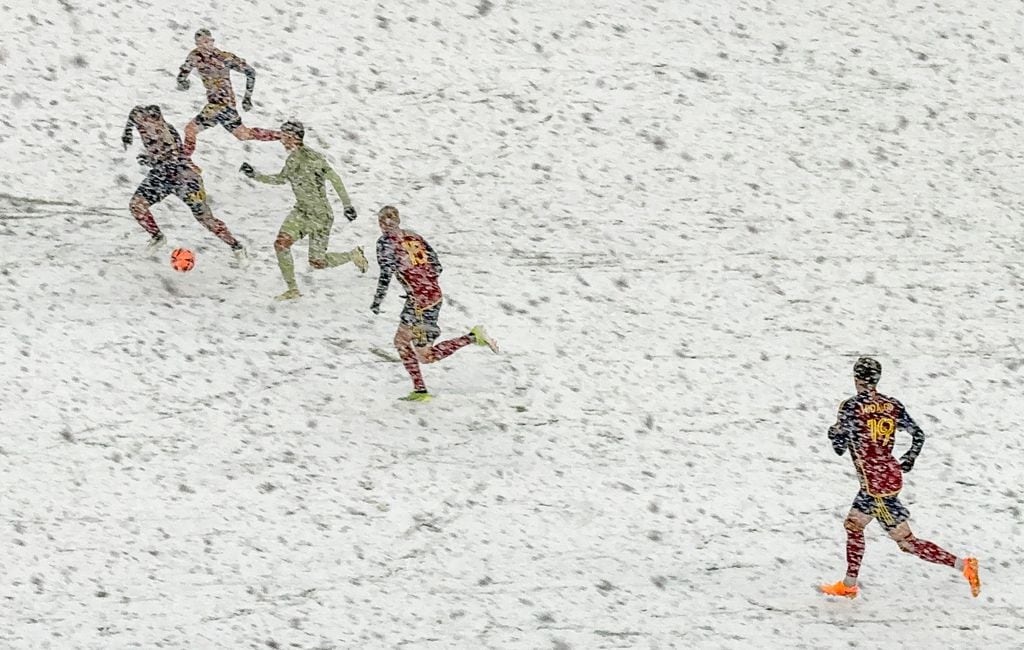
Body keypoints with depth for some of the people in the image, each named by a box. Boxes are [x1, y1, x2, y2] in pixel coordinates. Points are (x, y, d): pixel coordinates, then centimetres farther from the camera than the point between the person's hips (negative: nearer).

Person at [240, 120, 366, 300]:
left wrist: (347, 205, -20)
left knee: (317, 262, 1)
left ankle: (354, 255, 27)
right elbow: (281, 179, 23)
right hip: (301, 212, 7)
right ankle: (292, 289, 0)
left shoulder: (312, 157, -19)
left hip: (320, 214, -7)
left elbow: (334, 178, -19)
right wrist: (255, 175, 15)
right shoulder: (292, 158, 6)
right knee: (281, 244, -12)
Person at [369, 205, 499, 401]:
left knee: (426, 355, -2)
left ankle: (473, 337, -13)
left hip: (419, 298, -8)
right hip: (435, 294, 8)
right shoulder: (414, 237, 15)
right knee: (401, 341, 19)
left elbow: (386, 273, -15)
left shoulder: (386, 241, -4)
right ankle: (420, 390, 15)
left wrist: (377, 302, -7)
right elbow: (437, 267, 13)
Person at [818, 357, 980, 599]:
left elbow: (840, 445, -12)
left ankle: (963, 565, -10)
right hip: (892, 474, 8)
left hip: (876, 483, -8)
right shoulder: (892, 405, 3)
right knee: (852, 524, 24)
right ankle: (848, 585, 33)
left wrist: (833, 432, 11)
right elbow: (918, 435, 6)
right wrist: (908, 461, 23)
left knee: (906, 542, -4)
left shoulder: (852, 406, -13)